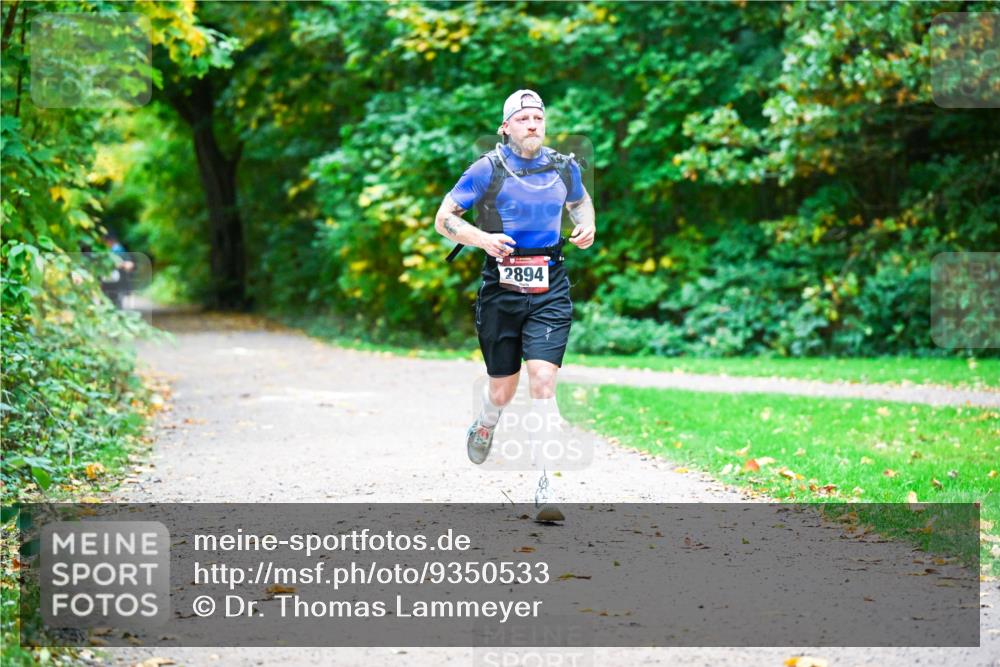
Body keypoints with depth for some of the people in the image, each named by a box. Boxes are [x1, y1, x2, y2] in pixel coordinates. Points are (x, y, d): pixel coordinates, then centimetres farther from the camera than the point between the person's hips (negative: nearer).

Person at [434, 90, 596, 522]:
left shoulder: (564, 167, 6)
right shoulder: (488, 169, -4)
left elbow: (580, 201, 28)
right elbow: (443, 219, -1)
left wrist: (586, 227, 6)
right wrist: (483, 238, -19)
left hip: (549, 291, 1)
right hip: (500, 289, -1)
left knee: (543, 381, -14)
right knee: (503, 389, 9)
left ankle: (546, 490, -13)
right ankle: (485, 425, 48)